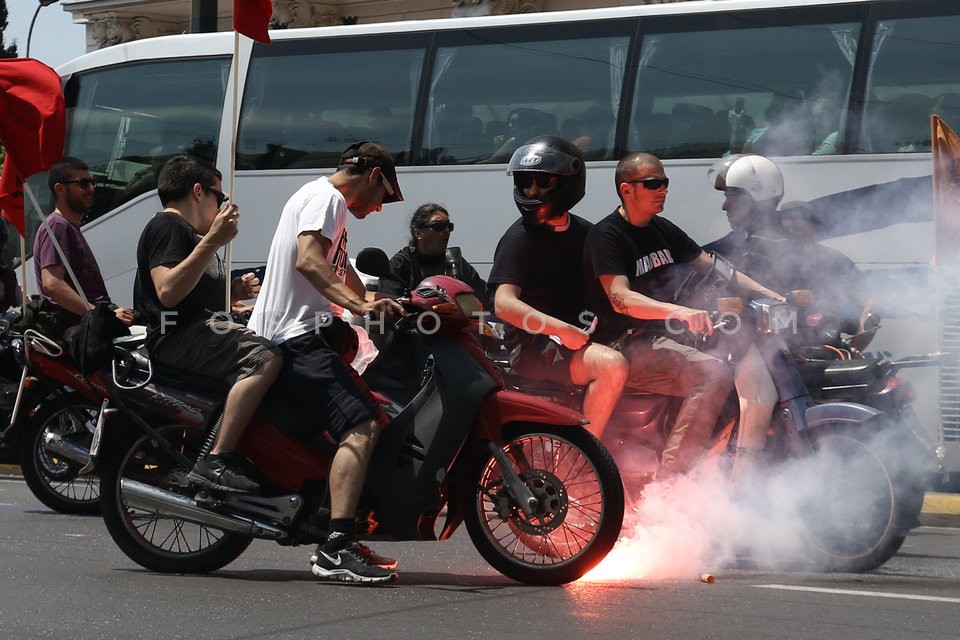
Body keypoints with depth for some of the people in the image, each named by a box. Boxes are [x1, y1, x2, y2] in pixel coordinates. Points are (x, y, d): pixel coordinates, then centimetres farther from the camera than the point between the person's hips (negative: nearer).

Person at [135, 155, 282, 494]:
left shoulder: (187, 232, 28)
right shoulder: (166, 227, -6)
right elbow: (168, 292, -21)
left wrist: (233, 292, 16)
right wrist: (213, 241, -23)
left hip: (206, 326, 11)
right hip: (178, 335, -11)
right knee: (264, 359, -31)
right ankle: (216, 462, -37)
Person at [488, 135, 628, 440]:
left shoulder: (583, 231, 13)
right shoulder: (519, 238, -8)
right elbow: (505, 304, -19)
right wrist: (563, 330, -27)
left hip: (582, 335, 8)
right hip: (534, 346, -8)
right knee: (612, 365, -30)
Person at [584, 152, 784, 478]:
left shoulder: (663, 230, 16)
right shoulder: (606, 237, -10)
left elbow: (711, 266, 19)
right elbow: (621, 298, -24)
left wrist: (770, 294, 6)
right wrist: (680, 312, -39)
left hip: (667, 334, 9)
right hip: (629, 345, -8)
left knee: (753, 359, -10)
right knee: (713, 372, -30)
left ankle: (744, 472, -18)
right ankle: (672, 476, -32)